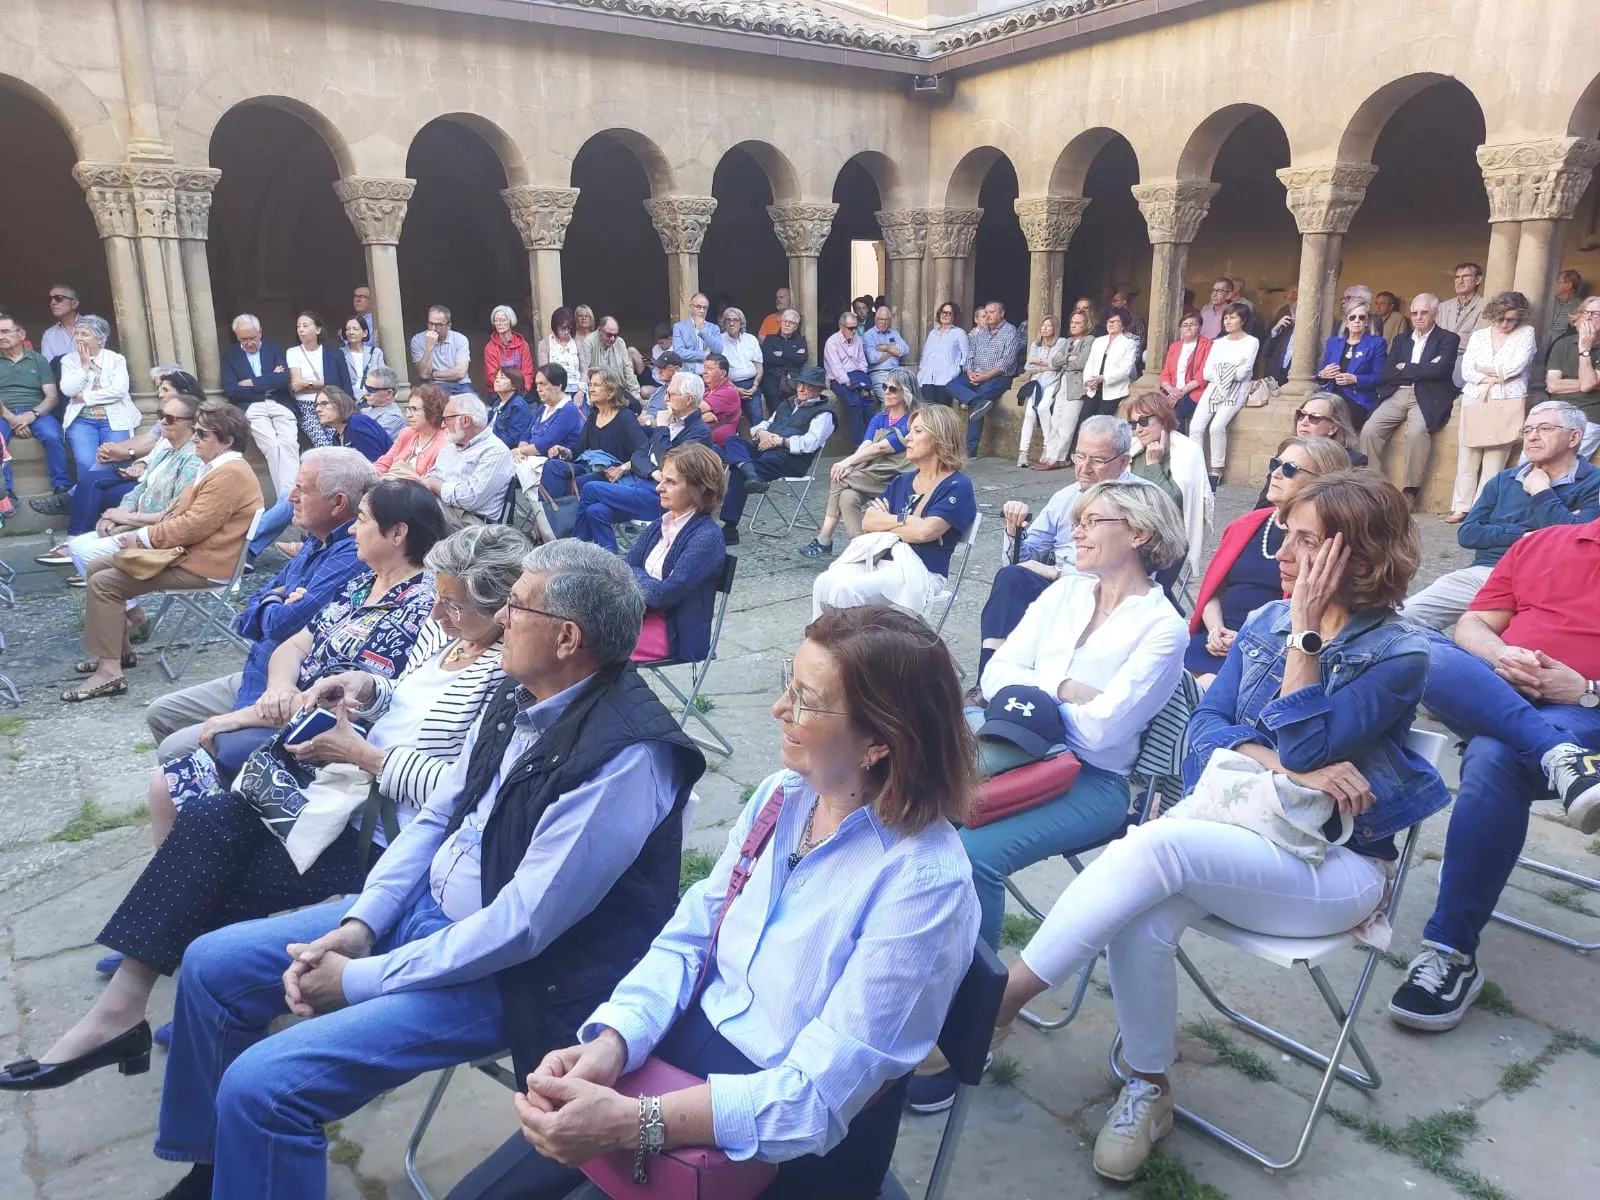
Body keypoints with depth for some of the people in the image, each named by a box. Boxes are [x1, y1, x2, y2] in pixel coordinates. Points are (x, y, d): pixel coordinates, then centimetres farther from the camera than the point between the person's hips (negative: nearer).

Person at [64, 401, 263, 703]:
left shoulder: (230, 474, -20)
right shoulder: (216, 468, 16)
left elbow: (193, 526, -24)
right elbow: (181, 513, 20)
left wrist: (143, 538, -13)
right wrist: (145, 533, 3)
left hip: (200, 566, -11)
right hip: (183, 551, 11)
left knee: (103, 583, -16)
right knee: (96, 568, 13)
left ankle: (109, 672, -14)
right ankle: (119, 650, 20)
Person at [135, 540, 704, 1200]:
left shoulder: (625, 758, -28)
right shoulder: (517, 697, -1)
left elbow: (520, 926, -26)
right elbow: (436, 816, 8)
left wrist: (359, 980, -17)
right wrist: (358, 925, -5)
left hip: (513, 970, -8)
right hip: (428, 904, 9)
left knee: (261, 1085, -19)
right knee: (210, 966, 11)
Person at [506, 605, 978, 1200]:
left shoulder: (922, 883, -24)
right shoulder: (781, 796, -3)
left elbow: (817, 1095, -25)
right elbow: (686, 941, 1)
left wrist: (627, 1122, -30)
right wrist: (609, 1044, -17)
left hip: (790, 1141, -5)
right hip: (684, 1051, 6)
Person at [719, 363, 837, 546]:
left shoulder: (823, 413, 5)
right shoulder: (787, 405, 30)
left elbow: (809, 443, -10)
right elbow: (762, 425, 26)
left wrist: (779, 440, -12)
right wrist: (761, 432, 1)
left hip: (789, 460, -8)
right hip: (764, 450, 8)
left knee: (738, 473, -27)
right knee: (732, 441, -21)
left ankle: (730, 529, -25)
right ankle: (751, 476, -46)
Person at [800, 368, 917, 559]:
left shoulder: (913, 422, -4)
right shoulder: (878, 419, 18)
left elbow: (881, 448, -14)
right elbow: (865, 446, 1)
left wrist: (847, 462, -19)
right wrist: (849, 468, -19)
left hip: (892, 479, -6)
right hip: (869, 475, 6)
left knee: (839, 479, -23)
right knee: (847, 496, -26)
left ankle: (824, 541, -17)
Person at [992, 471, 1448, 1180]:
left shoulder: (1398, 656, -8)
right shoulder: (1264, 624, 9)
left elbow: (1306, 747, -18)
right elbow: (1205, 726, 4)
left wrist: (1307, 633, -17)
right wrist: (1279, 762, -15)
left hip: (1336, 867, -5)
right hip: (1240, 834, 5)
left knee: (1158, 840, -33)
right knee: (1140, 922, -28)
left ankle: (1004, 994, -25)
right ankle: (1148, 1089, -3)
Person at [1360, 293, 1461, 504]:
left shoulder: (1447, 339, 8)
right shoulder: (1401, 339, 21)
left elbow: (1438, 370, -11)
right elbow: (1386, 374, 6)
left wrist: (1405, 369, -2)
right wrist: (1421, 370, -4)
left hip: (1427, 397, -4)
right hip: (1396, 395, 4)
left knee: (1416, 431, -33)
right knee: (1369, 431, -21)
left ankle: (1410, 492, -25)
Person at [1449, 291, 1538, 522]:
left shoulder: (1526, 333, 6)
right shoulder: (1479, 336, 13)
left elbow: (1516, 367, -7)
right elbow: (1466, 371, 3)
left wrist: (1483, 368, 2)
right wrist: (1494, 378, -9)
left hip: (1507, 404, -2)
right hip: (1474, 402, 3)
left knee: (1494, 461, -6)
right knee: (1467, 458, 0)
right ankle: (1461, 508, 4)